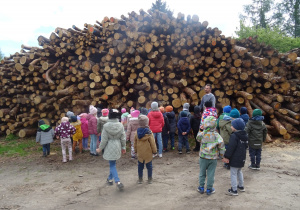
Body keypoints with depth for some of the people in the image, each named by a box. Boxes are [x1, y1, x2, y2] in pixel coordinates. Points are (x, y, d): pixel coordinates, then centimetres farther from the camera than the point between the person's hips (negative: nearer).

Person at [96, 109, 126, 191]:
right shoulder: (120, 125, -5)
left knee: (112, 165, 3)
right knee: (112, 163, 21)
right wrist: (123, 147, 13)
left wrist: (100, 148, 2)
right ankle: (110, 179, 36)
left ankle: (118, 182, -8)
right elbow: (123, 138, 1)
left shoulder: (106, 126, -15)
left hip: (109, 147, -4)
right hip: (117, 147, 4)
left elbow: (104, 139, -12)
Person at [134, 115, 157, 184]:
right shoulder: (149, 132, -15)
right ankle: (150, 179, 18)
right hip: (148, 153, -3)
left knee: (140, 166, 13)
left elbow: (135, 143, 6)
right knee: (149, 166, 10)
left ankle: (140, 179, 22)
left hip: (140, 153, 3)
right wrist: (154, 150, 4)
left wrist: (136, 150, 18)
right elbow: (152, 143, -9)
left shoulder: (137, 132, -4)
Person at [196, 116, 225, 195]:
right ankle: (209, 189, 23)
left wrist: (201, 130, 6)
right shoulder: (217, 135, -15)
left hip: (203, 157, 0)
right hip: (213, 158, 0)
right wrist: (222, 155, 5)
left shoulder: (201, 134, -16)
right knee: (211, 174, 12)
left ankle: (201, 187, 27)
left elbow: (198, 139, 7)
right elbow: (221, 146, -10)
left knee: (202, 173, 16)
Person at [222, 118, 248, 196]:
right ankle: (241, 186, 37)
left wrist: (226, 157, -16)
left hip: (235, 159, -9)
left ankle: (234, 190, 5)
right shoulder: (245, 135, 7)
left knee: (233, 174, 0)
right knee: (239, 172, 25)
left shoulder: (234, 136, -22)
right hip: (242, 158, 9)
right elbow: (246, 146, 17)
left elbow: (230, 148, -24)